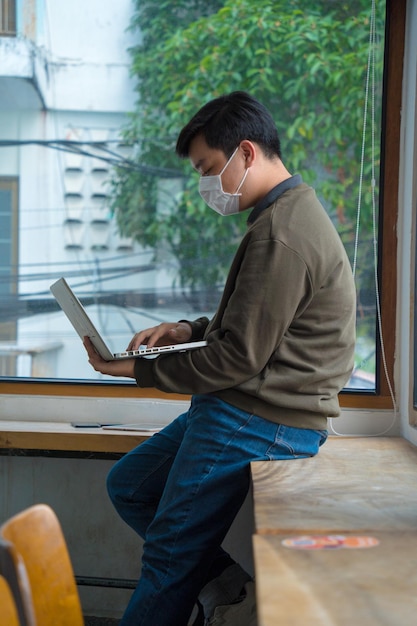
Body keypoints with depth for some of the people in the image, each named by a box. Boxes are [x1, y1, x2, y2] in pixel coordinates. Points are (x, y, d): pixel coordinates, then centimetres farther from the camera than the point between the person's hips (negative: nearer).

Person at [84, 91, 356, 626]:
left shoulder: (281, 235, -22)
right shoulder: (291, 214, 12)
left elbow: (239, 357, -23)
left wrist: (139, 370, -12)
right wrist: (188, 331, 7)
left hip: (257, 423, -11)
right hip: (241, 410, 11)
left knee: (169, 559, -1)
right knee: (128, 486, 17)